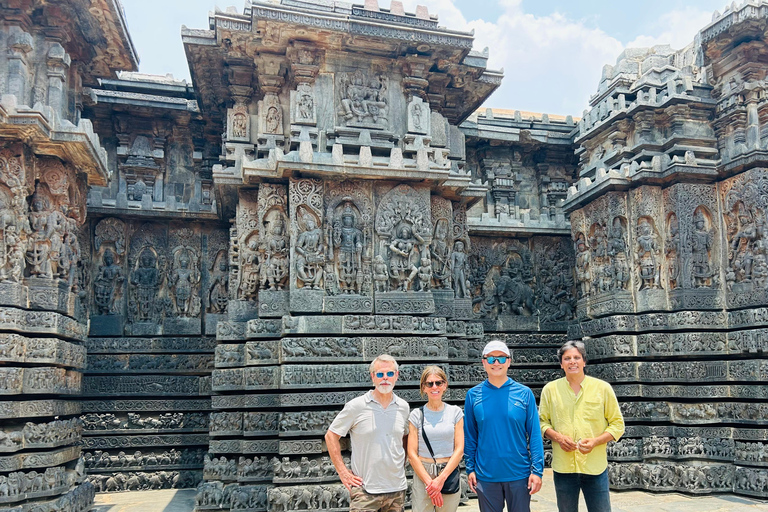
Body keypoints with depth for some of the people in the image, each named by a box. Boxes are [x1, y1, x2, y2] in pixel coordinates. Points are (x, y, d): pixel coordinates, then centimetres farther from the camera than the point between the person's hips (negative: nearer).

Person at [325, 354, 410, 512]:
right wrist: (343, 472, -6)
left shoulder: (403, 407, 5)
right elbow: (331, 436, -2)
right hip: (364, 490, -4)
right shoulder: (357, 406, -7)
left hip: (397, 488, 4)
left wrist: (403, 465, 12)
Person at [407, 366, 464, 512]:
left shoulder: (455, 412, 4)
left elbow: (459, 450, -1)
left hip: (449, 474, 1)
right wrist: (429, 482, -11)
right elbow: (412, 454, -2)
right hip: (422, 474, -1)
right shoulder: (417, 415, 2)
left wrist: (441, 478, -10)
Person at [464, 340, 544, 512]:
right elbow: (470, 436, 4)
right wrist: (470, 469, 1)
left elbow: (534, 434, -3)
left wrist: (537, 470, -7)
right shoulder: (473, 395, -1)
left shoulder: (524, 393, -3)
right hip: (485, 476, 1)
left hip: (519, 474, 0)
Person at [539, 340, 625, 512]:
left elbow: (617, 424, 3)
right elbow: (542, 421, 10)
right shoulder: (550, 389, 3)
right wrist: (557, 437, -10)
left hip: (595, 467, -1)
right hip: (563, 467, 1)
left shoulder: (603, 388, 0)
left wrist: (595, 441, -13)